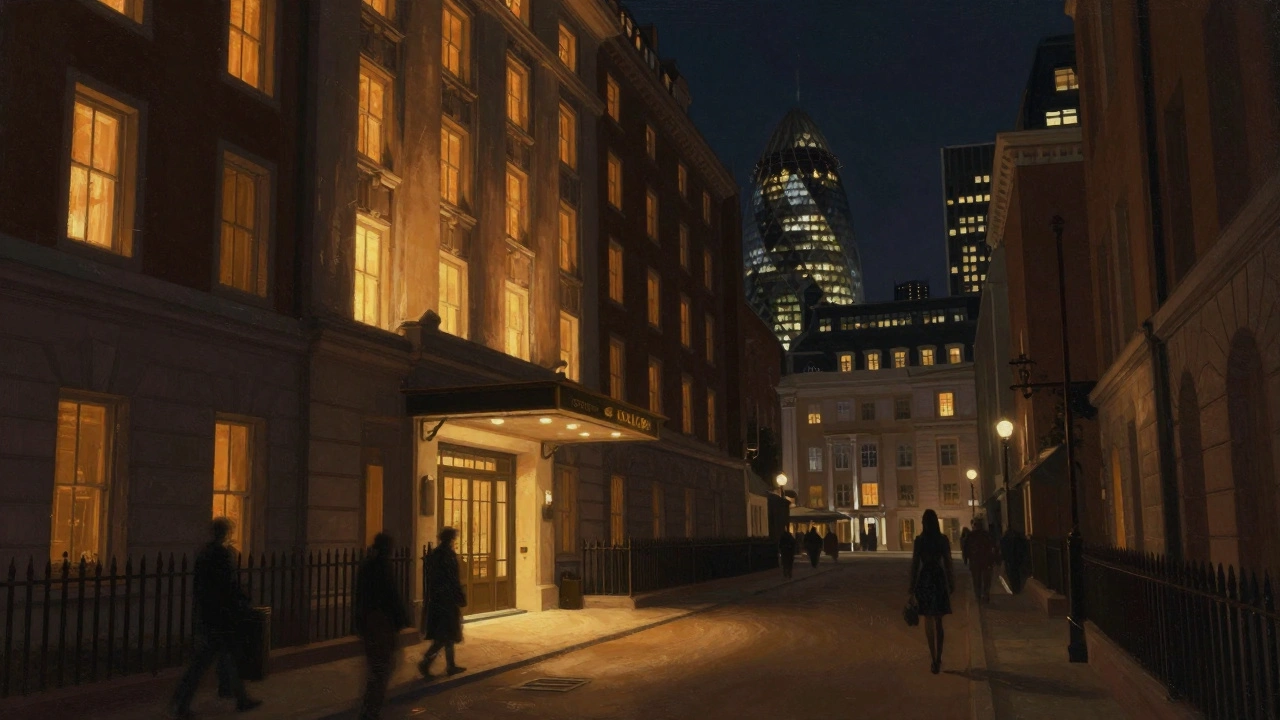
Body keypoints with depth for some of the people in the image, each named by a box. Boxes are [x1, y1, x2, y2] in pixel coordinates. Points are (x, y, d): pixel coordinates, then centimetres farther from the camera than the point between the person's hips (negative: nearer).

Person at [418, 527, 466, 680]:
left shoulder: (433, 555, 8)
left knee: (445, 634, 15)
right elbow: (454, 579, -17)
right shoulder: (449, 555, -15)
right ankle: (426, 662, -13)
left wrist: (430, 597, 18)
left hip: (434, 599, 8)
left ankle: (451, 666, 21)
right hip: (447, 599, -8)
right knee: (446, 635, -3)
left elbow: (429, 578, 12)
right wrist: (461, 598, -9)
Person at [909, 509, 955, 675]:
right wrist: (951, 583, 12)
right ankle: (938, 658, 8)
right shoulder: (944, 540, -2)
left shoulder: (919, 540, -7)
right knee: (938, 621, 11)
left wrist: (912, 587, 1)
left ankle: (934, 658, 0)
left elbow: (915, 564, -6)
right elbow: (948, 563, 1)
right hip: (939, 579, 1)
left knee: (929, 620, 9)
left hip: (924, 579, -1)